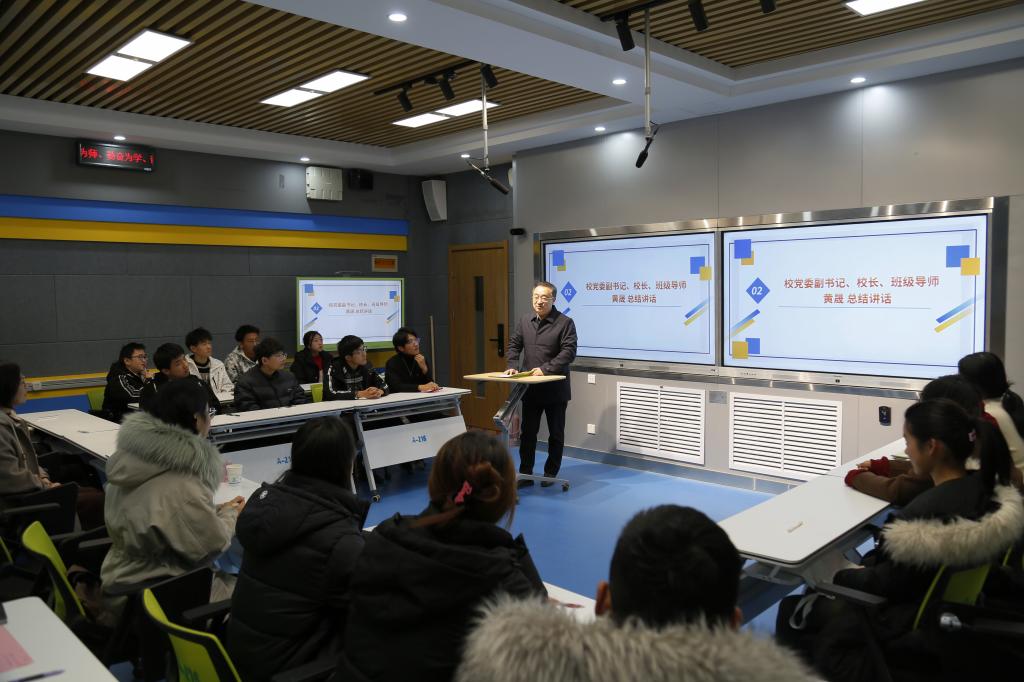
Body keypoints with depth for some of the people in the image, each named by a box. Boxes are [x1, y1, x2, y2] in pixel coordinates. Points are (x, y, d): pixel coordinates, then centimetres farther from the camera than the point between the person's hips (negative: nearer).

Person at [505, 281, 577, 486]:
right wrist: (512, 366, -5)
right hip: (530, 389, 4)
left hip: (555, 390, -4)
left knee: (556, 433, 9)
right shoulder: (524, 321, 7)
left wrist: (545, 369, -23)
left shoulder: (565, 323, -9)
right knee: (527, 432, 9)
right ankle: (525, 474, 18)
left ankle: (551, 474, 23)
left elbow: (569, 352, -16)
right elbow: (514, 345, 12)